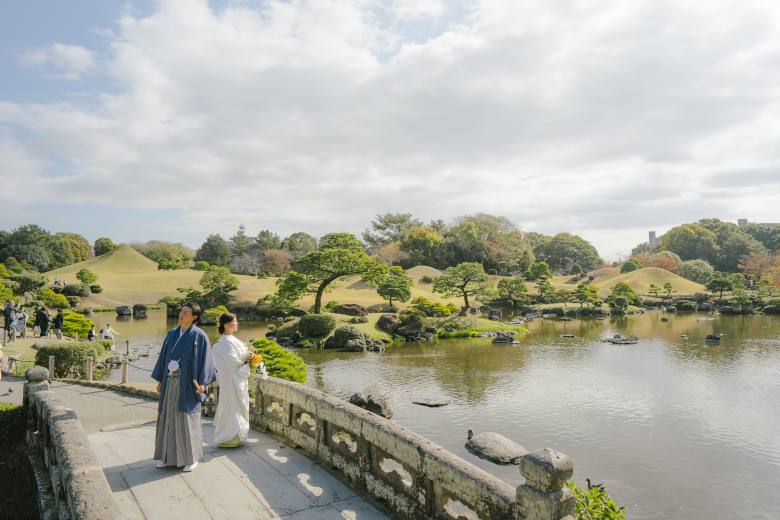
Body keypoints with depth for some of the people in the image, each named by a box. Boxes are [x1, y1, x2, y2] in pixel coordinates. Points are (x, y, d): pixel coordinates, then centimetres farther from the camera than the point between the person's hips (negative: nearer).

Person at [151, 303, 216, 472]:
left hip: (188, 383, -5)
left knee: (188, 419, 1)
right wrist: (159, 380, 12)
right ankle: (168, 455, 23)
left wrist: (201, 383, -14)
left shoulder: (199, 336, -7)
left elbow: (204, 359, -9)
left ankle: (191, 457, 14)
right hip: (170, 382, 5)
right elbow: (164, 357, 14)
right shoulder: (171, 334, 9)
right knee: (169, 418, 10)